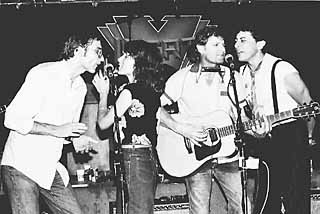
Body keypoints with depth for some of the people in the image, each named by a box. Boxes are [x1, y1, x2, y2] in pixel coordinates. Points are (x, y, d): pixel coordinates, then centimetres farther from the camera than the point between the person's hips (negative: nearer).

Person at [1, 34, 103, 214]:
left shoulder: (81, 87, 10)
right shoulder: (42, 74, -14)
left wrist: (76, 138, 0)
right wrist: (57, 130, -22)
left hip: (51, 169, 7)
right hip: (21, 165, -7)